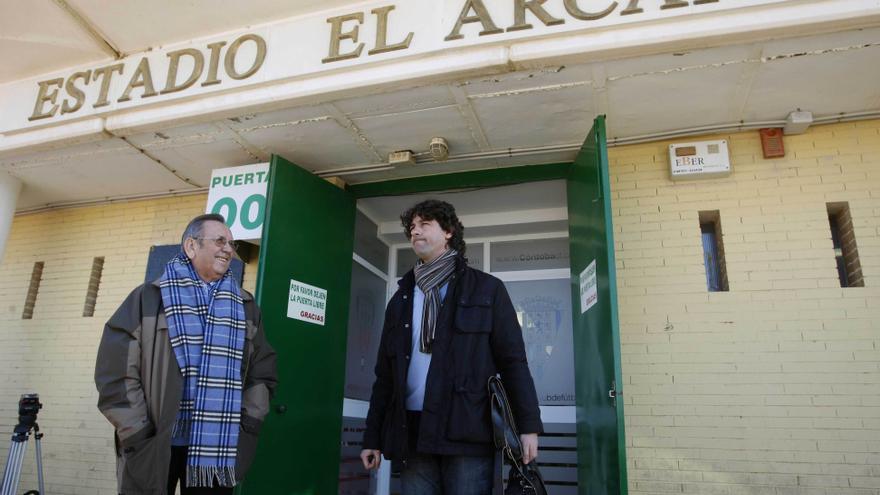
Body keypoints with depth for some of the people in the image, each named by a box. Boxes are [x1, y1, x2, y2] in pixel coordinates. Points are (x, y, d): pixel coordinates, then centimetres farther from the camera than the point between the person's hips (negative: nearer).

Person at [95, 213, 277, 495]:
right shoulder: (150, 298, 0)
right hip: (152, 448, -3)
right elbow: (116, 370, -4)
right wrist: (137, 432, -8)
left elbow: (262, 369, 14)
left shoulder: (245, 307, 11)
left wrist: (249, 421, 5)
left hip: (216, 448, 3)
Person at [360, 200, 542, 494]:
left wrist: (528, 425, -7)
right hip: (413, 432, 4)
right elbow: (385, 373, 16)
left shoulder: (486, 289, 6)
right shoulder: (401, 299, 17)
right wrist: (373, 437, 12)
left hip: (468, 431, -3)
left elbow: (512, 361, 1)